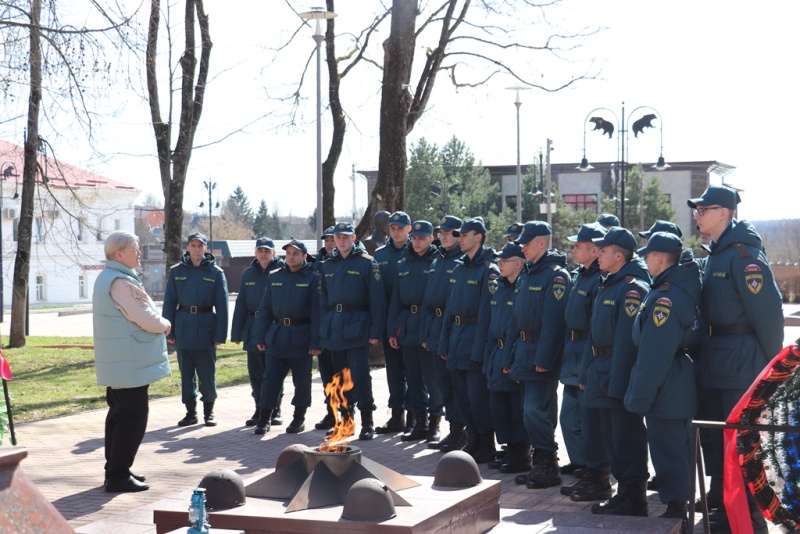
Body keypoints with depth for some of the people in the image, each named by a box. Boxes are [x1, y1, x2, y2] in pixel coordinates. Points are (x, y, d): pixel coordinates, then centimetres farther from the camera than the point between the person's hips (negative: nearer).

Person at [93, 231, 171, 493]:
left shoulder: (107, 278, 15)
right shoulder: (121, 282, -20)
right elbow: (147, 319, -21)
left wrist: (157, 323, 6)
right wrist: (165, 324, -1)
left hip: (117, 362, 11)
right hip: (130, 363, -11)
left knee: (119, 415, 16)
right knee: (133, 417, -6)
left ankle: (115, 470, 24)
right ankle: (118, 476, -2)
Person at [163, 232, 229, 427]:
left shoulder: (216, 273, -1)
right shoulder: (177, 271, 4)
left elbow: (222, 306, -3)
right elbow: (169, 303, 3)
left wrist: (220, 334, -8)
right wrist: (169, 331, -2)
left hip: (206, 328, -2)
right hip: (183, 329, 2)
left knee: (207, 373, 4)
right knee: (186, 373, 8)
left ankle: (209, 411, 18)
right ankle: (191, 412, 19)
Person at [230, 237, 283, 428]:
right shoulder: (248, 274, 11)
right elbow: (241, 305, 12)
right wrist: (237, 333, 8)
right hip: (253, 329, 5)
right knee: (256, 373, 8)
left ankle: (274, 410, 11)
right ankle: (260, 410, 18)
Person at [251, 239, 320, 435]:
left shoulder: (313, 278, -4)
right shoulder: (274, 277, 9)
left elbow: (317, 311, -8)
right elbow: (265, 309, 11)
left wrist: (315, 341, -13)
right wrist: (260, 337, 5)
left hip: (301, 337, -3)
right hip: (277, 336, 3)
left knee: (302, 380, 6)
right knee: (271, 378, 2)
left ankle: (299, 418, 18)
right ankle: (264, 419, 8)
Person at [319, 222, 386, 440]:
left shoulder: (367, 263, -3)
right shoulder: (328, 265, 13)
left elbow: (377, 299, -7)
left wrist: (375, 331, -12)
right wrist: (322, 328, 11)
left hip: (357, 327, -6)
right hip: (334, 329, 6)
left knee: (360, 375, -9)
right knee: (340, 376, 10)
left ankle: (367, 424, -3)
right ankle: (345, 420, 19)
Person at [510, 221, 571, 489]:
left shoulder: (556, 275, -14)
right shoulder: (526, 274, 14)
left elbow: (553, 321, -19)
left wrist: (543, 359, -22)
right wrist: (514, 355, 15)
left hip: (542, 353, -9)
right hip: (525, 351, 9)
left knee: (536, 410, -10)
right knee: (531, 410, 12)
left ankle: (548, 465, 0)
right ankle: (540, 462, 21)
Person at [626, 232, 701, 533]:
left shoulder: (664, 298, -23)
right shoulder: (685, 287, 6)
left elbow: (654, 356, -25)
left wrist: (639, 398, -18)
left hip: (666, 394, -10)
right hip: (683, 390, 10)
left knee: (668, 453, -1)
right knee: (677, 450, 19)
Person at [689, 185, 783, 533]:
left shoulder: (743, 253, -15)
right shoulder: (714, 255, 13)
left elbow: (768, 310, -17)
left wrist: (772, 363, -13)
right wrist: (705, 352, 14)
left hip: (741, 360, -9)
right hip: (713, 359, 9)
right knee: (715, 437, 14)